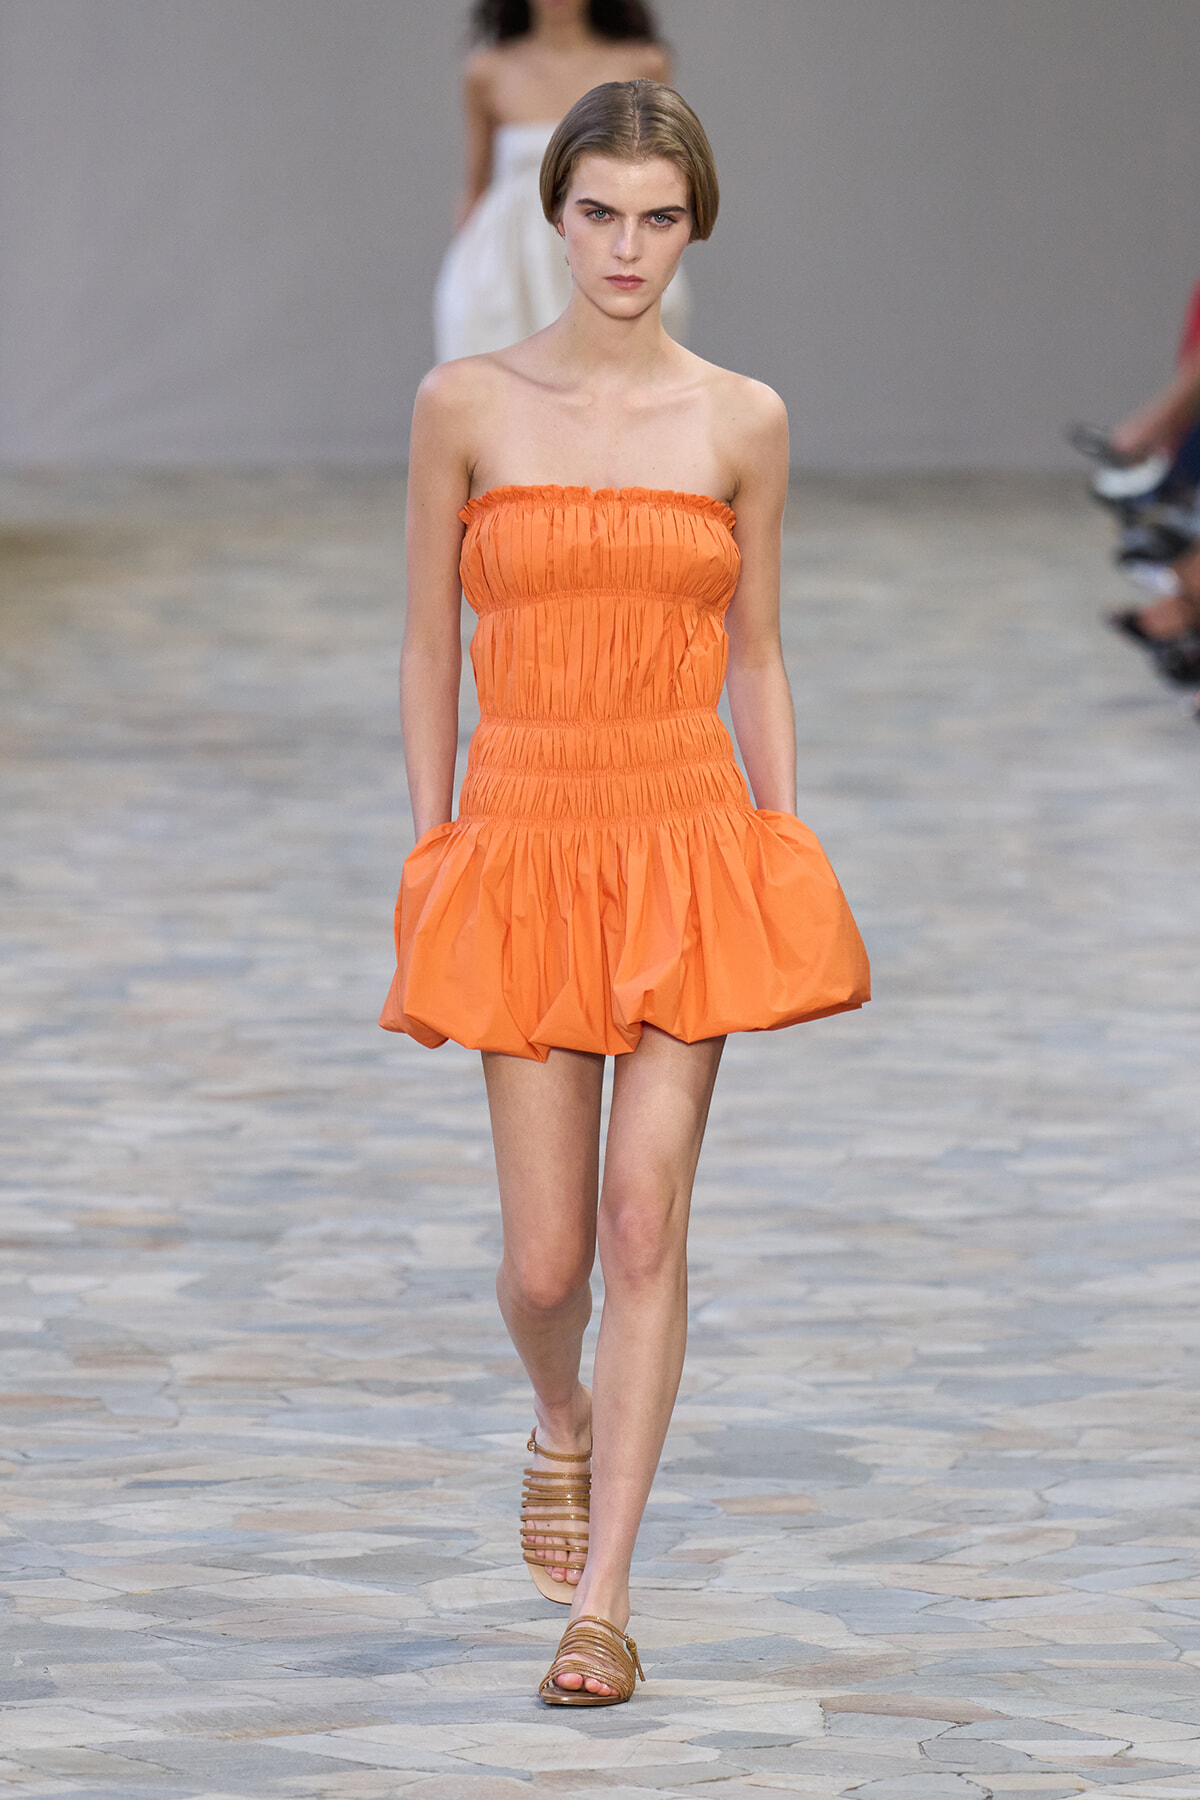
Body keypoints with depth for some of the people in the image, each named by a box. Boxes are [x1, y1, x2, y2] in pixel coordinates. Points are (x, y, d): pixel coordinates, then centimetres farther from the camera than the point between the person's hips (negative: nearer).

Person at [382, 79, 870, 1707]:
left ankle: (603, 1597, -2)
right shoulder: (467, 405, 1)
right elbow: (429, 649, 5)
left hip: (690, 840, 0)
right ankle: (562, 1422, 37)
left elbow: (756, 659, 9)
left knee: (647, 1217, -7)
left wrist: (788, 866, 5)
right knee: (545, 1254, 1)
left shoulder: (741, 423, 3)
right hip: (524, 841, 0)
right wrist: (430, 863, 2)